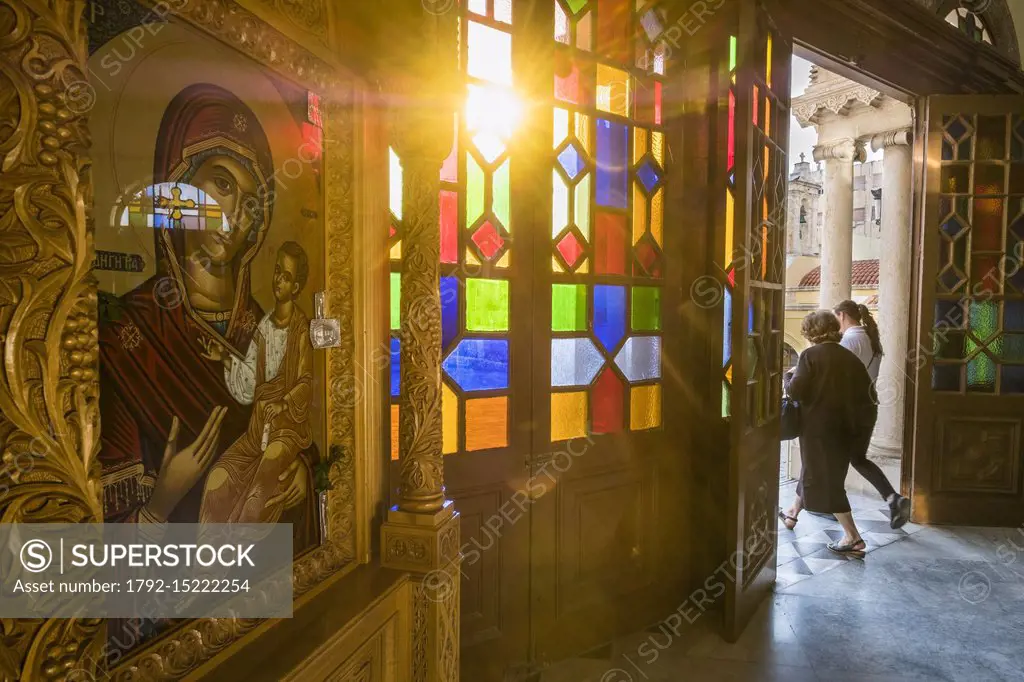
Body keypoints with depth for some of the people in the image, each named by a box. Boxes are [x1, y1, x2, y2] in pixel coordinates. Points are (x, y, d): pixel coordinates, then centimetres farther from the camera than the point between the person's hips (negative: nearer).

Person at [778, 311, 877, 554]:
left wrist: (789, 375, 3)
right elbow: (867, 393, 5)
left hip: (820, 427, -7)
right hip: (845, 427, 7)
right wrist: (860, 428, 14)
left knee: (825, 478, 1)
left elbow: (796, 391, -18)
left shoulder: (810, 355, -13)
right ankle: (793, 512, 40)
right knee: (814, 470, 22)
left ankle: (853, 537, -1)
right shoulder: (850, 358, 4)